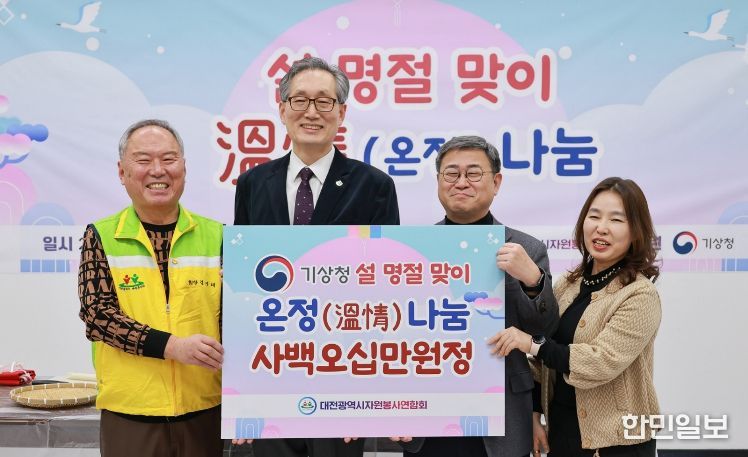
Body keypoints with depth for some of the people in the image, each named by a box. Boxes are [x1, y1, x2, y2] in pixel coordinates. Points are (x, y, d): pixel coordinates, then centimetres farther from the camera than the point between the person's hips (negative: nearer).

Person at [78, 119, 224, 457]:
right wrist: (172, 345, -20)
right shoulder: (100, 236, 0)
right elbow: (97, 314, -8)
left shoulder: (215, 236, 2)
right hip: (127, 415, -1)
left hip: (205, 412, 1)